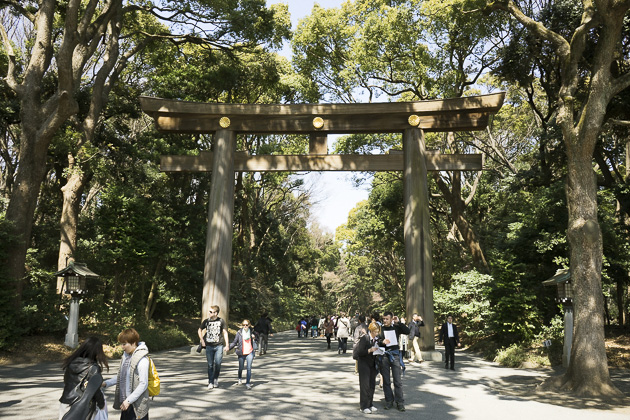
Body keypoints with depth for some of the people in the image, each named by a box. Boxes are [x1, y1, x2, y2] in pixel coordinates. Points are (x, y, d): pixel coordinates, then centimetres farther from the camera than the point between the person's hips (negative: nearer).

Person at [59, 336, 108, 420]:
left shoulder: (71, 363, 0)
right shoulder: (93, 369, -16)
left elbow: (67, 384, 8)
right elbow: (95, 391, -10)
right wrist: (101, 405, 7)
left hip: (65, 404, 5)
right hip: (81, 409, -5)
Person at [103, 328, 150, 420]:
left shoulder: (142, 360, -18)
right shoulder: (126, 356, 8)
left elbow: (143, 384, -19)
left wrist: (128, 400, -18)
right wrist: (106, 383, 7)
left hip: (137, 405, -8)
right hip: (126, 403, 8)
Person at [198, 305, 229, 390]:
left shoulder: (221, 321, -2)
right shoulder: (206, 321, 3)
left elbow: (225, 333, 3)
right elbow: (199, 330, 18)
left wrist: (227, 345, -1)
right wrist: (202, 341, 9)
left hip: (219, 346, -2)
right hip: (209, 346, 2)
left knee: (217, 363, -8)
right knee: (210, 365, 4)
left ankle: (216, 378, 17)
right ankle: (210, 383, 14)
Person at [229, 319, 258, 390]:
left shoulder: (252, 332, 1)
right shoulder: (239, 333, -3)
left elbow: (255, 341, 14)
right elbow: (234, 342, -1)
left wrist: (254, 338, -7)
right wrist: (228, 347, -13)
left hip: (250, 352, 0)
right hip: (241, 353, 0)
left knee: (249, 368, -11)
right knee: (241, 368, 12)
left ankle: (248, 383, -6)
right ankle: (240, 378, 43)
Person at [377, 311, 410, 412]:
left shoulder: (396, 327, 5)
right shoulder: (380, 328, 2)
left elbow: (407, 331, -6)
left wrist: (398, 322, -10)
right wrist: (382, 342, -20)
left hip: (395, 355, 0)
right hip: (384, 355, 0)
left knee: (398, 380, 0)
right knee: (386, 381, 7)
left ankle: (400, 402, 8)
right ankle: (389, 401, 19)